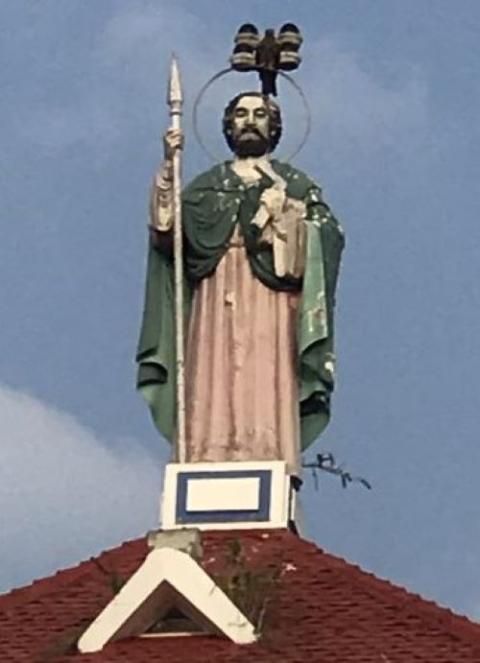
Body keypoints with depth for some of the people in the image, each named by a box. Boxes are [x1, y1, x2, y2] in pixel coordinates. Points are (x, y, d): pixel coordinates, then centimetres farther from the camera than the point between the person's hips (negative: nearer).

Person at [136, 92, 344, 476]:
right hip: (217, 300, 2)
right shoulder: (207, 185, 22)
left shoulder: (294, 184, 18)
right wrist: (169, 170, -2)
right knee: (215, 390, -10)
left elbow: (327, 235, 4)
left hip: (268, 300, -2)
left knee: (266, 385, -15)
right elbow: (166, 229, 7)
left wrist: (286, 213, -10)